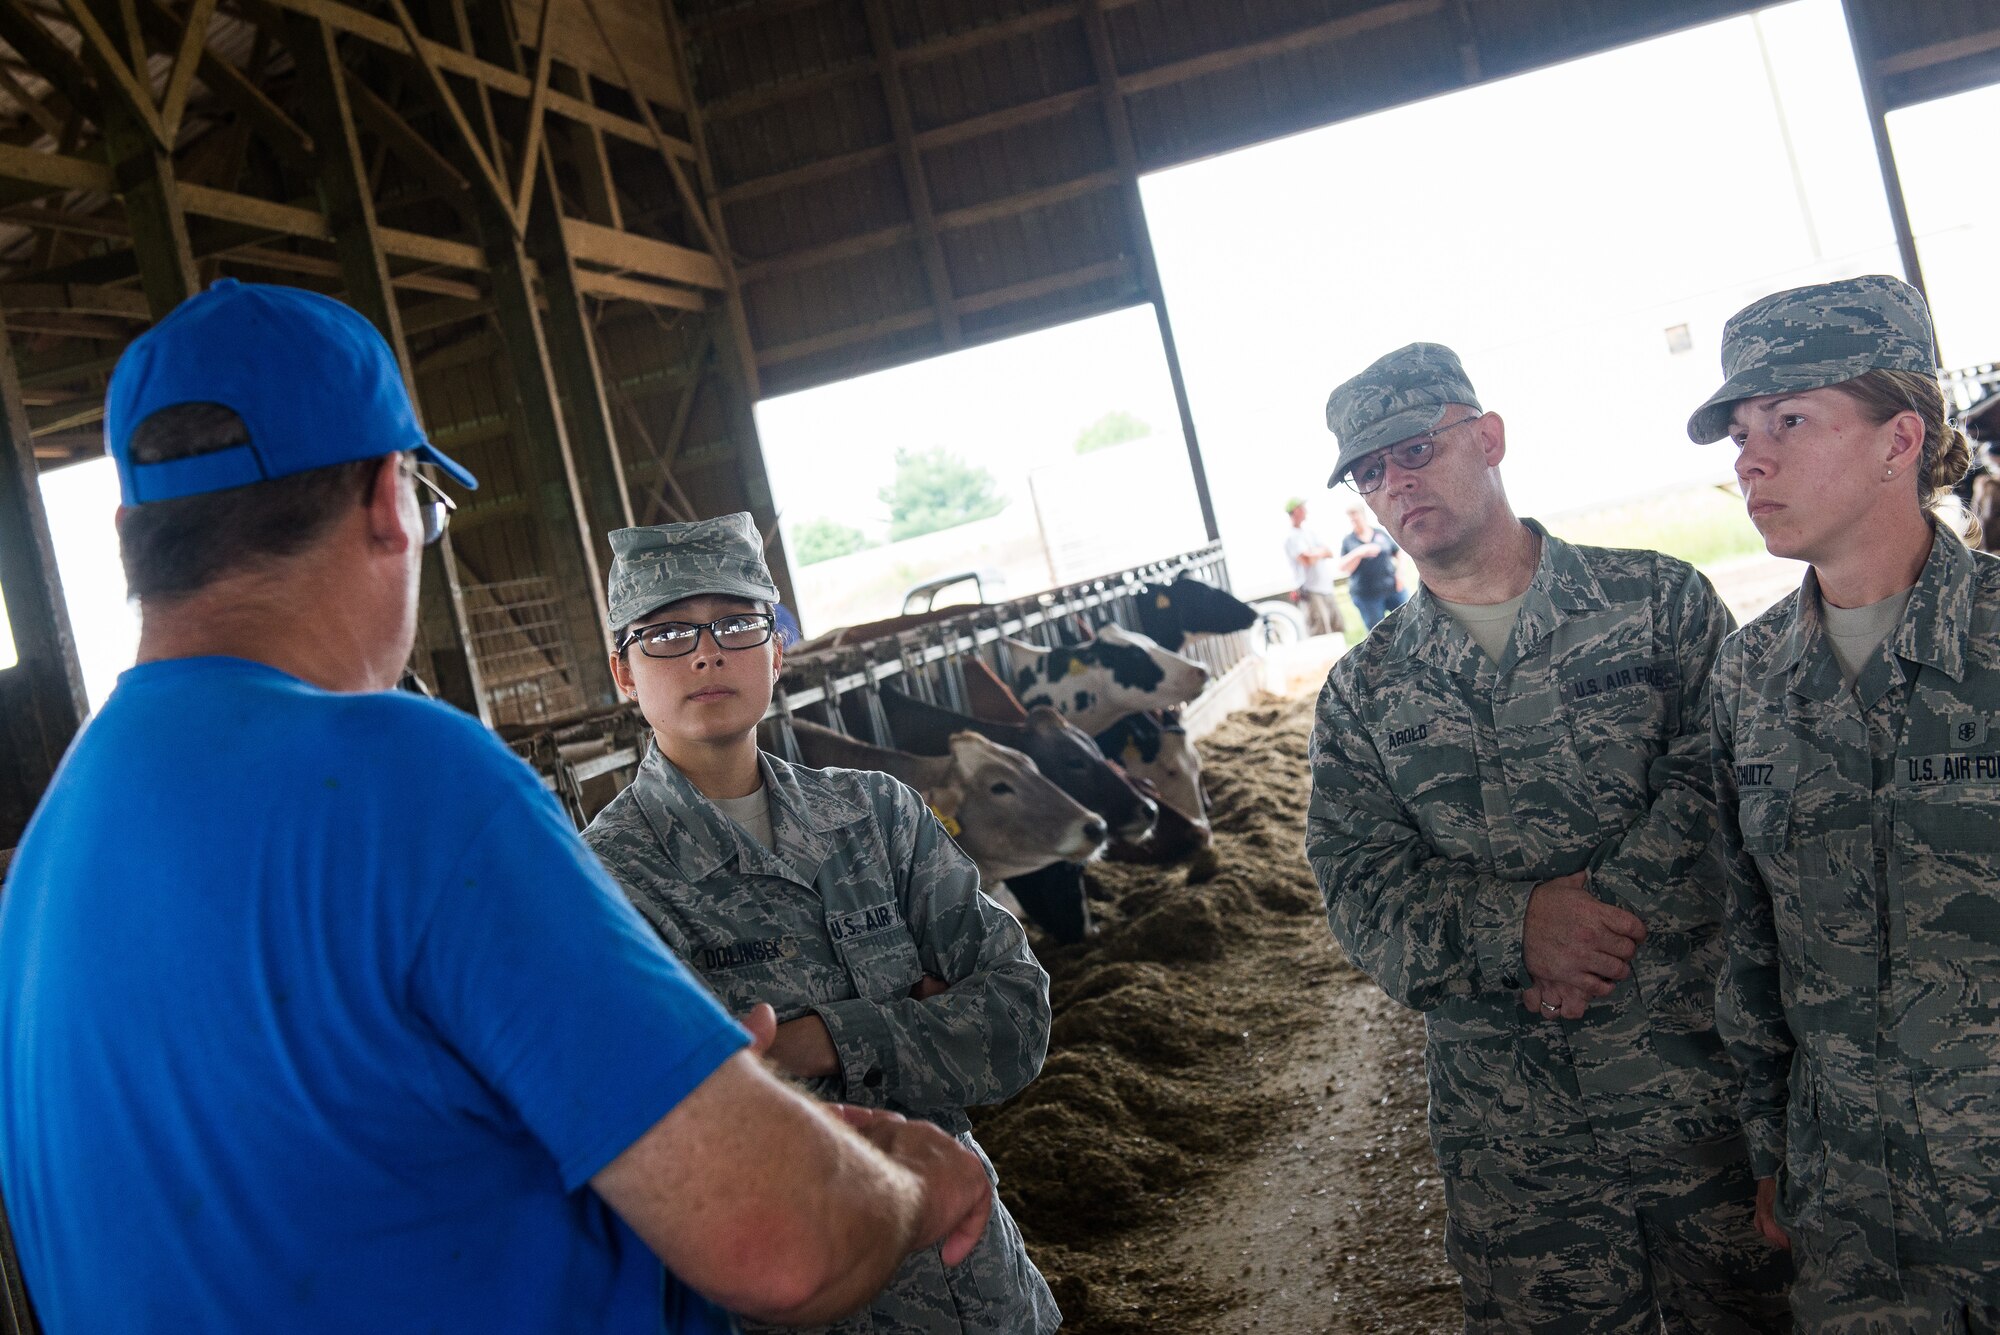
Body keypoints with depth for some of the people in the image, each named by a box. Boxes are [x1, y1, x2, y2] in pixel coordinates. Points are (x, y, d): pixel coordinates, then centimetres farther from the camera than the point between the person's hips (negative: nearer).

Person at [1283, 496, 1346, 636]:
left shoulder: (1309, 532, 16)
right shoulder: (1292, 537, -9)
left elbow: (1330, 553, 10)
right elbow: (1307, 560, -21)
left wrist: (1316, 554, -9)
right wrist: (1322, 552, -1)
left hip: (1327, 590, 8)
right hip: (1312, 593, -8)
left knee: (1339, 632, 11)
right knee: (1321, 639, -13)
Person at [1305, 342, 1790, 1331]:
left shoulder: (1658, 601, 2)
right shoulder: (1360, 693, 7)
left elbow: (1724, 783, -10)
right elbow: (1358, 887, -3)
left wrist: (1611, 906, -21)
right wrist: (1517, 925, -18)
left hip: (1702, 1077, -1)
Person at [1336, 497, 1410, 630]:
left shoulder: (1380, 532, 7)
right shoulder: (1347, 540, 4)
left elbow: (1399, 552, 13)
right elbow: (1343, 569, -5)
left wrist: (1400, 571, -2)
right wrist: (1358, 553, -18)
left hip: (1393, 589, 1)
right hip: (1366, 596, -1)